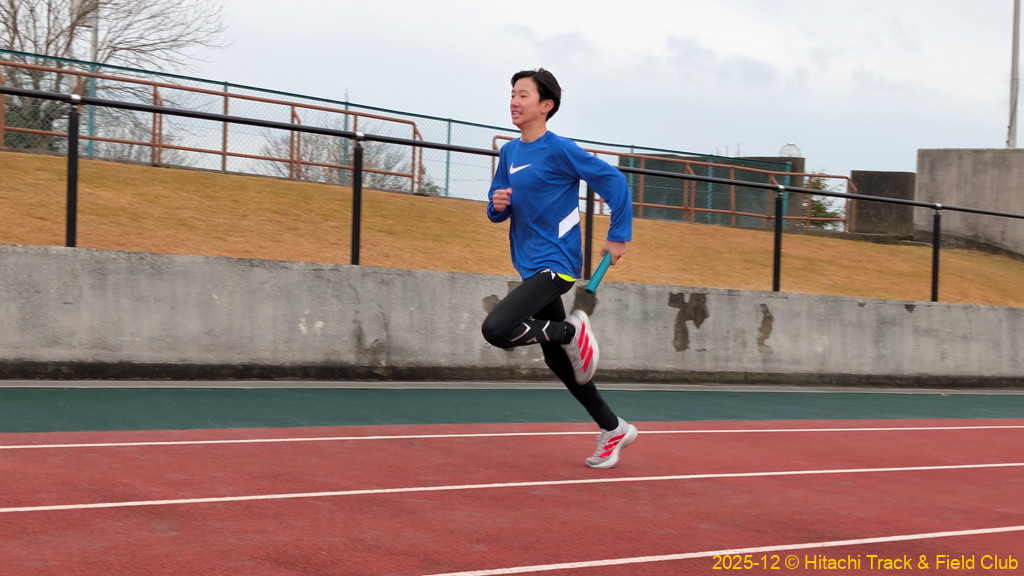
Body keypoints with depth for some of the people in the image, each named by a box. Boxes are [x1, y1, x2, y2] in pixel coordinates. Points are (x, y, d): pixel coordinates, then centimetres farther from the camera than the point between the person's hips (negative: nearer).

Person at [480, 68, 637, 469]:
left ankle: (572, 331, -4)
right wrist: (497, 205, -8)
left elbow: (613, 181, -10)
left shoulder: (560, 150, -13)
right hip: (531, 267, 8)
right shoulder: (509, 153, 10)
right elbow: (497, 213, 15)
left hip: (555, 266, -8)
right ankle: (613, 429, 28)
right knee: (558, 361, 15)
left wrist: (618, 237, -8)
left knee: (496, 329, -26)